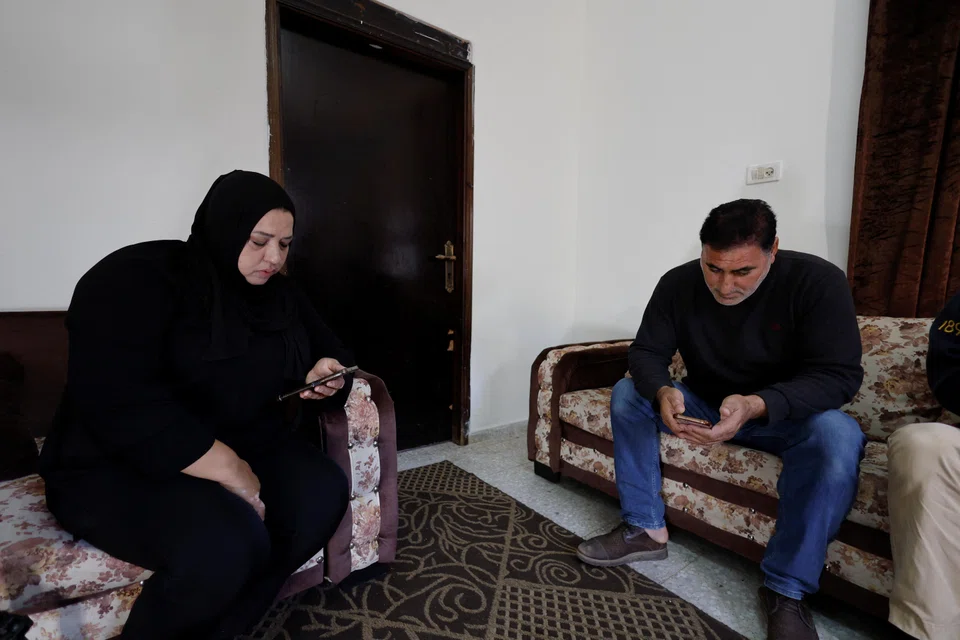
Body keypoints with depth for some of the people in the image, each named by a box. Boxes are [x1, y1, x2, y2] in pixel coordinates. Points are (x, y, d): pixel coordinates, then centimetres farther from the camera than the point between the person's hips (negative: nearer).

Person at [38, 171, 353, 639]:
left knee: (322, 494, -19)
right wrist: (229, 472, -27)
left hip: (247, 443, 7)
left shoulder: (278, 294, 7)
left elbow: (329, 350, 17)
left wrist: (323, 376, -9)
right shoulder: (135, 279, -13)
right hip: (120, 464, -6)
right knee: (226, 542, -32)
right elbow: (119, 402, -24)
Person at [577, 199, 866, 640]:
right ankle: (645, 529, -9)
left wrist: (756, 404, -43)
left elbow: (839, 375, -25)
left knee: (838, 436, -34)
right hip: (702, 405, 3)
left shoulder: (817, 282, -20)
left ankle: (787, 589, -18)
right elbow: (646, 353, -12)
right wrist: (662, 392, -36)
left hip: (783, 414, -2)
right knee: (627, 393, -15)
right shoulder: (678, 284, -13)